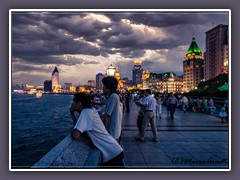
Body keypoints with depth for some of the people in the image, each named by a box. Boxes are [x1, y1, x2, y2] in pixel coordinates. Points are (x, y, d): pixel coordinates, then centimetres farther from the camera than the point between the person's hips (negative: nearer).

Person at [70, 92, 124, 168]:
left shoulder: (85, 112, -22)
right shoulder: (91, 110, 3)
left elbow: (75, 135, -29)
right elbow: (80, 127, 15)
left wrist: (73, 131, -9)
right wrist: (72, 114, 5)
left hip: (112, 154, -8)